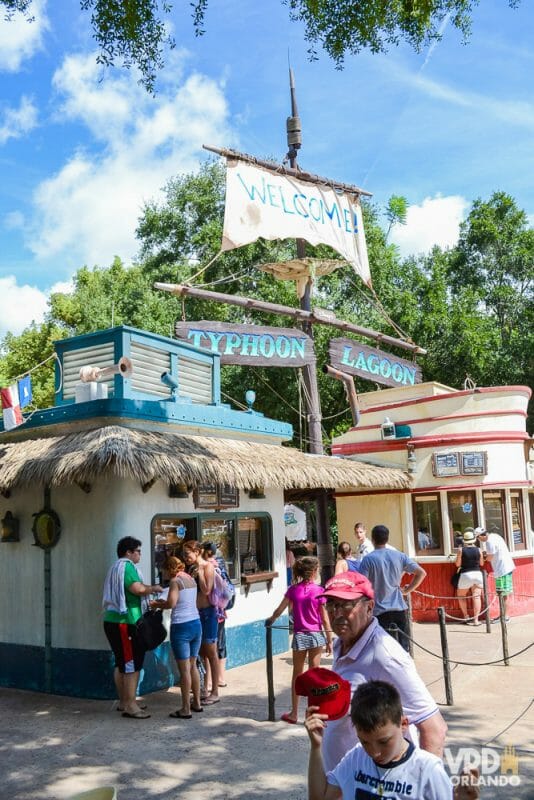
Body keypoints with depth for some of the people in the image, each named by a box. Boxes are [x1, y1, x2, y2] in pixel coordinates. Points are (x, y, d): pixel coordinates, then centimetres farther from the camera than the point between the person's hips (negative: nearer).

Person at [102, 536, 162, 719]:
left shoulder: (117, 567, 21)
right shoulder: (126, 566, -12)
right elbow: (137, 588, -24)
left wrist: (149, 588, 14)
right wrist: (153, 588, -7)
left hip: (114, 620, 11)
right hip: (124, 622, -11)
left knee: (121, 663, 16)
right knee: (132, 664, -7)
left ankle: (124, 701, 24)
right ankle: (130, 705, -5)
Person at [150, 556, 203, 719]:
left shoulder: (175, 581, -9)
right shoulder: (191, 579, 12)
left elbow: (171, 603, -20)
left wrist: (157, 604, -2)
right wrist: (163, 603, 20)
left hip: (181, 626, -7)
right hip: (196, 624, 7)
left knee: (184, 669, -1)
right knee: (192, 666, 17)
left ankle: (186, 710, 4)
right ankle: (197, 703, 25)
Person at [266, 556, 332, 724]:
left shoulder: (293, 589, -3)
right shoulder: (318, 590, -9)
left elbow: (279, 611, 0)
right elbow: (325, 619, -7)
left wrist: (270, 620, 20)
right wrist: (329, 640, 1)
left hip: (299, 636, 2)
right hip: (316, 635, -2)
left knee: (297, 674, 14)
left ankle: (294, 714, 20)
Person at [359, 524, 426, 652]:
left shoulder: (368, 559, -8)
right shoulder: (399, 556, 4)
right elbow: (422, 573, 4)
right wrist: (407, 590, 10)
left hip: (379, 611, -3)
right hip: (400, 609, 3)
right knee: (403, 649, 11)